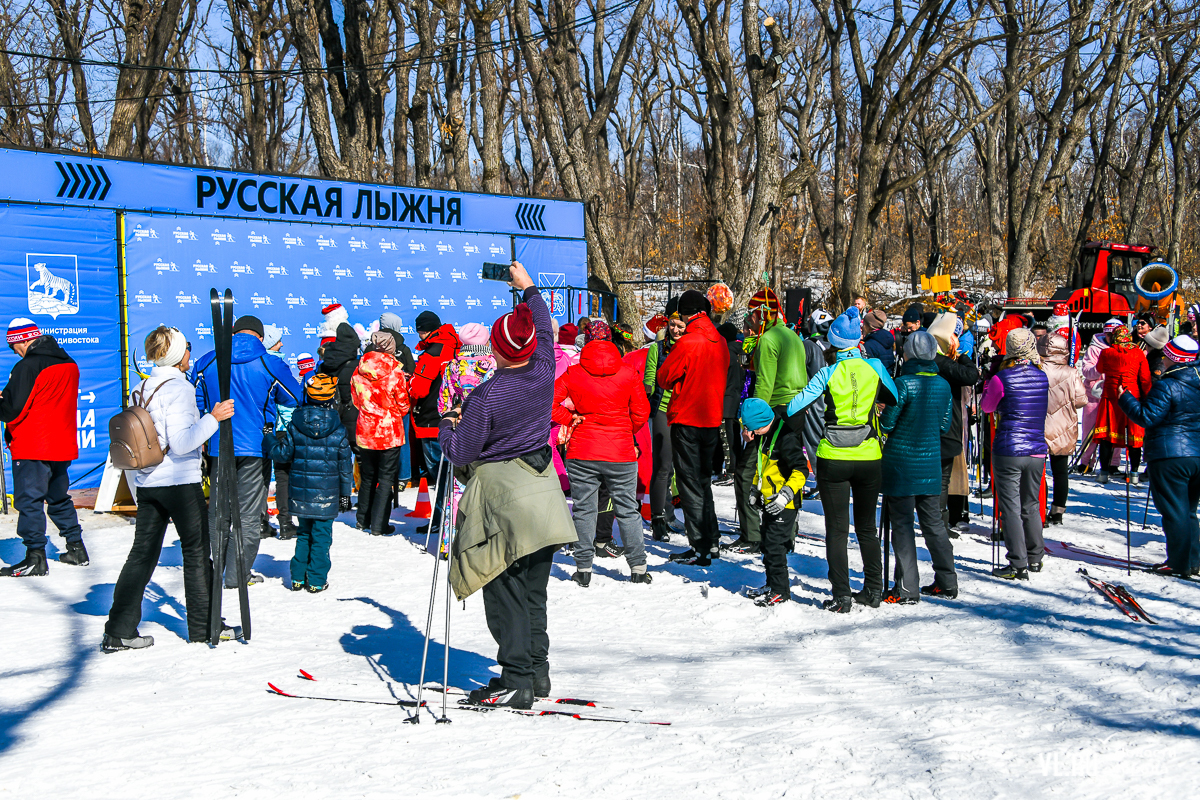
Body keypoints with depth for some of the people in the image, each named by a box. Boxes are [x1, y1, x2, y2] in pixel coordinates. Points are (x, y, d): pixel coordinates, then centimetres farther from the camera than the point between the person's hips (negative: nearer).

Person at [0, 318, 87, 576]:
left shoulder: (26, 367, -16)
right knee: (59, 498, 18)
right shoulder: (69, 364, 7)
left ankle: (35, 556, -3)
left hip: (32, 447, -8)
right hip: (62, 444, 8)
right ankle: (76, 548, 21)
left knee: (28, 500, -2)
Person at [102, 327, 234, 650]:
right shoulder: (179, 389, -15)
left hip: (146, 482, 7)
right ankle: (203, 627, 12)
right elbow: (181, 443, -22)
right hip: (180, 481, -7)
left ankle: (119, 632, 8)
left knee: (142, 554, 9)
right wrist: (213, 418, -17)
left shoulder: (140, 389, 9)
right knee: (197, 552, 5)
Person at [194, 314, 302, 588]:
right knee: (249, 513, 5)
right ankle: (237, 574, 7)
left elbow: (196, 404, 8)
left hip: (218, 446, 3)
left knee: (218, 509, 15)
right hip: (255, 447, -3)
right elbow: (297, 398, 4)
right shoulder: (270, 365, -8)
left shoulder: (206, 363, 2)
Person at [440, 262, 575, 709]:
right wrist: (529, 288, 30)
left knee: (504, 592, 1)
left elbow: (461, 453, -14)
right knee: (534, 591, 14)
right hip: (542, 495, 6)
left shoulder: (487, 396, -20)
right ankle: (537, 672, 21)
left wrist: (447, 427, 7)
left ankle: (516, 681, 0)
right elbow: (546, 332, 17)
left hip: (503, 497, -6)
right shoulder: (544, 372, -4)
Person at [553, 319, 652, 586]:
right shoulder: (628, 374, -1)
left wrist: (570, 419, 5)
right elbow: (641, 412, 2)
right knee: (627, 510, 10)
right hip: (621, 453, 1)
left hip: (582, 453, 0)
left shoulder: (574, 374, -3)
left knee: (583, 509, 9)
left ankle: (583, 568, 10)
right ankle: (638, 568, 14)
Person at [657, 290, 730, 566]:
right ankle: (713, 541, 22)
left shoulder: (688, 342, -17)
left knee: (689, 483, -1)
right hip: (713, 418, 7)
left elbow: (664, 378, -10)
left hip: (686, 419, -7)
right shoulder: (720, 342, 4)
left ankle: (700, 548, -2)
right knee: (704, 480, 18)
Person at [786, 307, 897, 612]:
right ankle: (873, 590, 22)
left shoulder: (828, 373, -7)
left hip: (833, 460, -2)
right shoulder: (875, 367, -2)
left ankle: (842, 596, 1)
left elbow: (794, 407, -10)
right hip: (868, 458, 2)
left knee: (837, 530, 5)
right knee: (867, 528, 17)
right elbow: (897, 400, 12)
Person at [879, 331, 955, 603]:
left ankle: (907, 589, 1)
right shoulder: (943, 384, 3)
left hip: (901, 463, -6)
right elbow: (945, 424, 9)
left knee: (902, 525, 0)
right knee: (933, 522, 16)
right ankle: (947, 582, 22)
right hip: (931, 463, 6)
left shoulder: (903, 383, -15)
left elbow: (887, 423, -12)